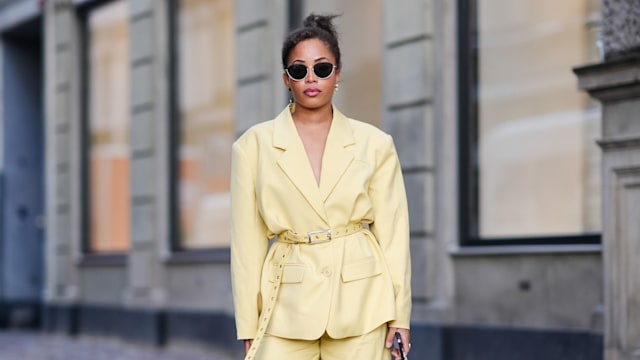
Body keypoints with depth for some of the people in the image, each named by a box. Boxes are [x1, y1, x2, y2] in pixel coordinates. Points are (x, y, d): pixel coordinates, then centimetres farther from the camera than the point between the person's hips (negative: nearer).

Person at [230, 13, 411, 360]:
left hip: (361, 302, 0)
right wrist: (249, 326, 2)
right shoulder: (254, 145, 4)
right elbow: (247, 242, 4)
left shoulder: (374, 144, 5)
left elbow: (393, 233, 6)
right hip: (288, 306, 0)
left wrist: (399, 315, 1)